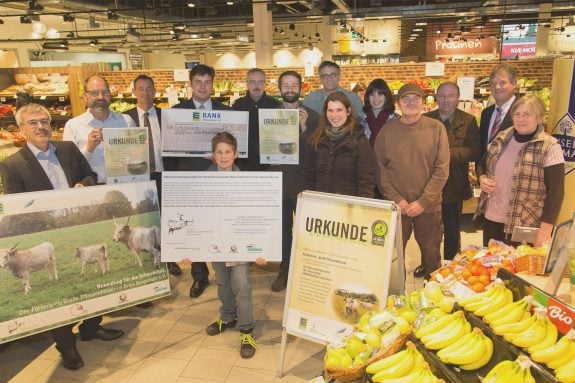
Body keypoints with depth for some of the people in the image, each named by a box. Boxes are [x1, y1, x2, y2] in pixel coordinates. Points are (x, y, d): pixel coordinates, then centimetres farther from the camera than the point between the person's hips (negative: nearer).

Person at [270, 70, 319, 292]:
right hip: (279, 180, 2)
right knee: (283, 227, 11)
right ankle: (285, 270, 25)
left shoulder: (312, 116, -1)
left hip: (304, 180, -2)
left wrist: (303, 126, -21)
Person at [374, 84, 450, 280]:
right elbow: (379, 168, -2)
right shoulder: (387, 130, 0)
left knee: (431, 254, 14)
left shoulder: (436, 128, -3)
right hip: (396, 206, 1)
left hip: (429, 206, 0)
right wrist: (397, 199, -11)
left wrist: (423, 201, -13)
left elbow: (442, 169, -6)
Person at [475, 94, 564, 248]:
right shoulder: (501, 138, 3)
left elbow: (556, 191, -13)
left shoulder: (549, 148, -12)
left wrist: (546, 229, -18)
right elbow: (483, 165, 17)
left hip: (525, 226, -5)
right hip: (492, 219, 5)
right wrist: (482, 178, -6)